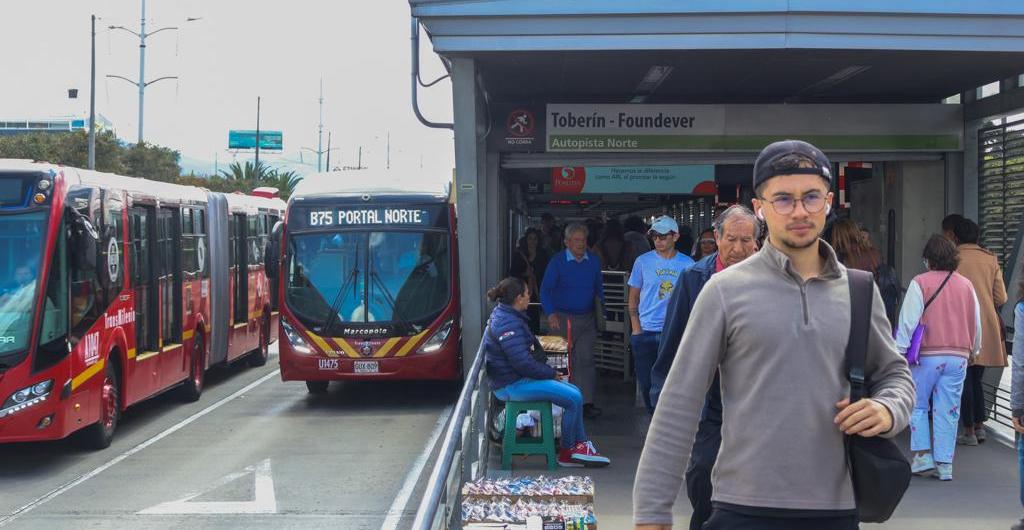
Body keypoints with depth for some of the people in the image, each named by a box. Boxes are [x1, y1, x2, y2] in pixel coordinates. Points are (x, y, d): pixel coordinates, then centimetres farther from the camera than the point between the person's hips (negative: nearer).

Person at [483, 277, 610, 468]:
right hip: (512, 385, -11)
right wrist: (551, 373, -11)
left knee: (574, 393, 9)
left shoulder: (503, 315, 13)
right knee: (574, 398, -12)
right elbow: (523, 363, -25)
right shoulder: (508, 324, -22)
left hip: (517, 378, 11)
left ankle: (580, 445, 8)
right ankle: (566, 451, 3)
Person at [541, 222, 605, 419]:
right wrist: (551, 314, -22)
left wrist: (600, 306, 9)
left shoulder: (593, 261, 7)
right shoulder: (557, 261, -5)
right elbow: (545, 290, -9)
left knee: (586, 359, -5)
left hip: (587, 319, 3)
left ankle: (587, 402, -6)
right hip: (563, 319, -3)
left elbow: (599, 287, 19)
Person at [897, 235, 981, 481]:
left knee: (918, 405, 11)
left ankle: (922, 455, 3)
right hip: (958, 356, 3)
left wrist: (899, 351, -5)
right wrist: (973, 350, 28)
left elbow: (908, 321, -10)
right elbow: (977, 324, 15)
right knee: (948, 411, 6)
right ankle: (945, 465, 6)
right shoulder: (966, 285, 8)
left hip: (927, 355, -3)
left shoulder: (920, 283, -6)